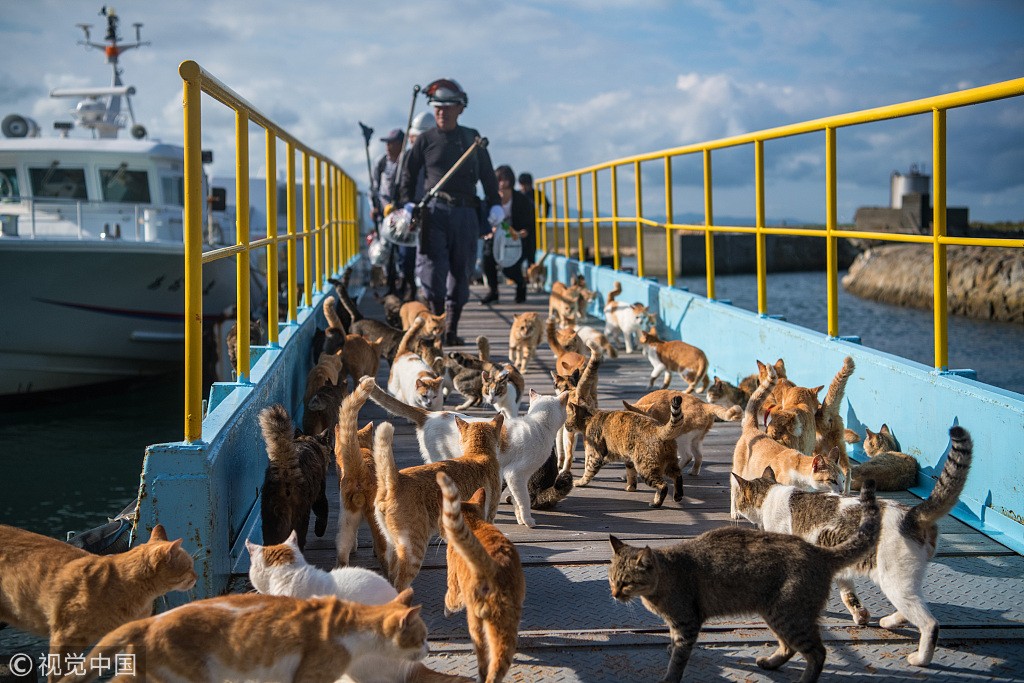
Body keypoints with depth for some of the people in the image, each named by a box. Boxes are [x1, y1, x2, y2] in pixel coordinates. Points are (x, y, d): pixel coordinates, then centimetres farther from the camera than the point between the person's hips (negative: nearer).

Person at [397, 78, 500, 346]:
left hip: (466, 213, 2)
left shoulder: (472, 138, 14)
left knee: (460, 273, 4)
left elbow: (487, 175, 18)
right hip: (435, 211, -2)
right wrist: (407, 203, -2)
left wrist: (495, 205, 7)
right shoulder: (426, 140, 9)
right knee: (432, 269, -13)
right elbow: (408, 174, 12)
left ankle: (451, 330, 10)